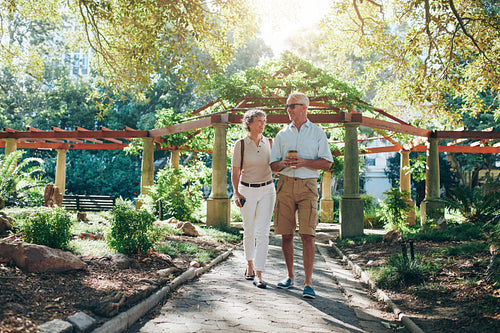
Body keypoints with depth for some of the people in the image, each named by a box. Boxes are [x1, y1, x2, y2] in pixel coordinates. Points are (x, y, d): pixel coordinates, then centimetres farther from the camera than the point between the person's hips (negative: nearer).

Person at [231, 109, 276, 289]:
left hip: (267, 190, 2)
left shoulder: (269, 143, 5)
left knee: (263, 232, -7)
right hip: (247, 190, -1)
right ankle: (249, 265, 32)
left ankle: (258, 274, -5)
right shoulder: (241, 144, -3)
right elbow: (235, 172, -3)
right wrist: (236, 193, -12)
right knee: (249, 231, 8)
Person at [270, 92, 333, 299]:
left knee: (307, 235, -10)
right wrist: (284, 163, -8)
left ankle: (308, 283, -4)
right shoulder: (282, 135, 16)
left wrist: (304, 162, -12)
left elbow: (326, 163, 3)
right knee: (286, 235, 3)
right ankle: (290, 276, 19)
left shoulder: (318, 133, 10)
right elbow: (273, 166, 15)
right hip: (285, 185, 3)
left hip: (308, 186, -3)